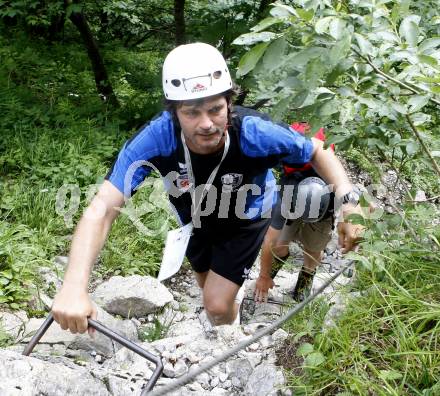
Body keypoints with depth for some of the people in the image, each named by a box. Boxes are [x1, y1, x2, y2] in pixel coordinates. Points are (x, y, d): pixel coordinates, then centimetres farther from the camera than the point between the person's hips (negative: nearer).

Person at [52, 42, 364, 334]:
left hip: (247, 218, -2)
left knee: (218, 305, -7)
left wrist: (347, 201, -38)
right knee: (211, 289, 24)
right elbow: (103, 208, -42)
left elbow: (318, 152, -20)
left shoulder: (254, 134, -40)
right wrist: (74, 287, -56)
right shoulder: (156, 138, -39)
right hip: (196, 220, 2)